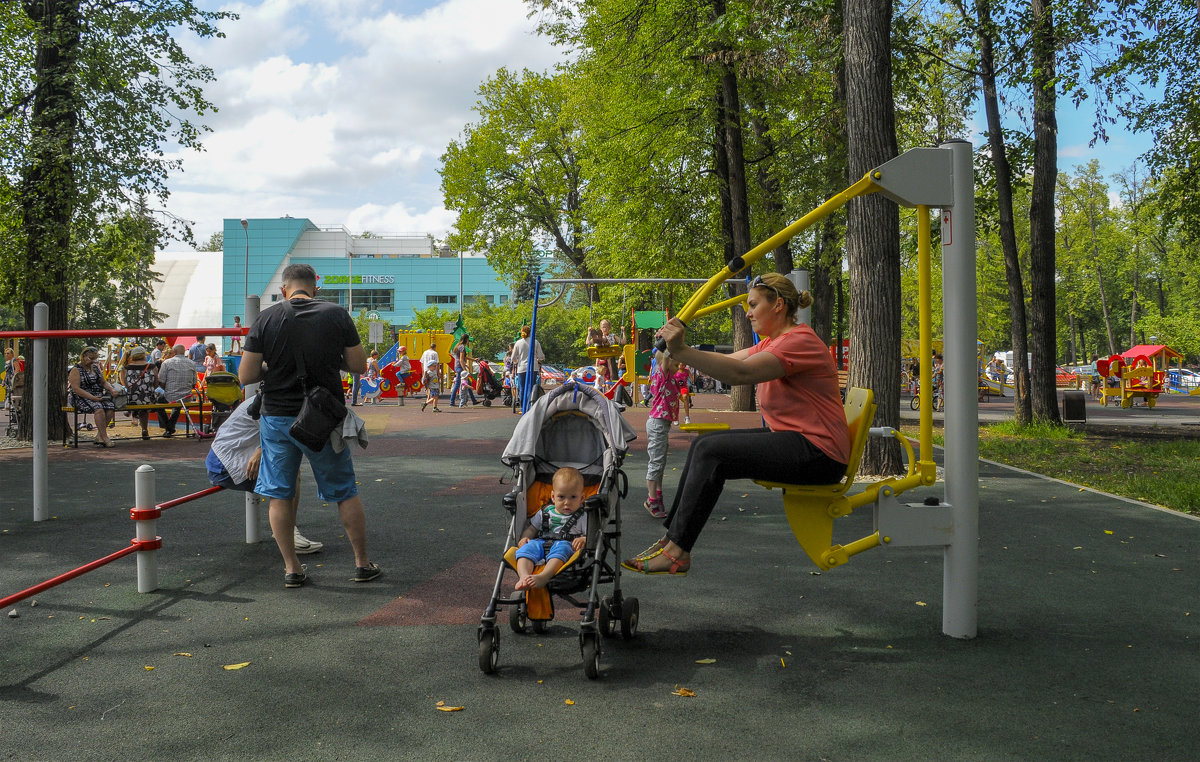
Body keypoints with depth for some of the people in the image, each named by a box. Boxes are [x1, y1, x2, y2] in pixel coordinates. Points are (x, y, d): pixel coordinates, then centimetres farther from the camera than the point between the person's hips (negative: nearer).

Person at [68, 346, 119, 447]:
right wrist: (92, 397, -22)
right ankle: (104, 438, -32)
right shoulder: (76, 370, -4)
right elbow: (76, 389, -13)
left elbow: (103, 382, 24)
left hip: (98, 396, 6)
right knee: (99, 408, -35)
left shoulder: (96, 367, 19)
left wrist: (112, 390, 2)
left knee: (110, 407, -25)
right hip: (82, 398, -6)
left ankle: (99, 436, -19)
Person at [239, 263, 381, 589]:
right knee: (345, 492, 12)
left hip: (277, 417, 0)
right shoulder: (337, 315, -4)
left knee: (280, 494, 12)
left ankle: (292, 568, 17)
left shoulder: (266, 319, -4)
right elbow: (359, 366, -1)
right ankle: (363, 563, 19)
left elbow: (245, 375, -4)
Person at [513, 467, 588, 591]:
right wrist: (524, 538, 7)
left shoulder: (582, 517, 14)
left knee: (560, 548, -40)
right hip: (541, 542, 4)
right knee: (528, 547, -29)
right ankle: (523, 576, -54)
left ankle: (543, 577, -62)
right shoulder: (545, 513, 24)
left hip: (566, 545, -3)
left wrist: (584, 540, -18)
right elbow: (531, 529, 29)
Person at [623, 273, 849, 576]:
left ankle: (677, 552, -14)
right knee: (704, 444, 4)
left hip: (818, 454, -10)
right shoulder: (771, 343, 18)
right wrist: (679, 350, -1)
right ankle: (673, 537, 4)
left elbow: (741, 372, -30)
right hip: (790, 438, 10)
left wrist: (682, 352, -36)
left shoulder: (800, 341, -16)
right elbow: (729, 360, 10)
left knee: (711, 451, -19)